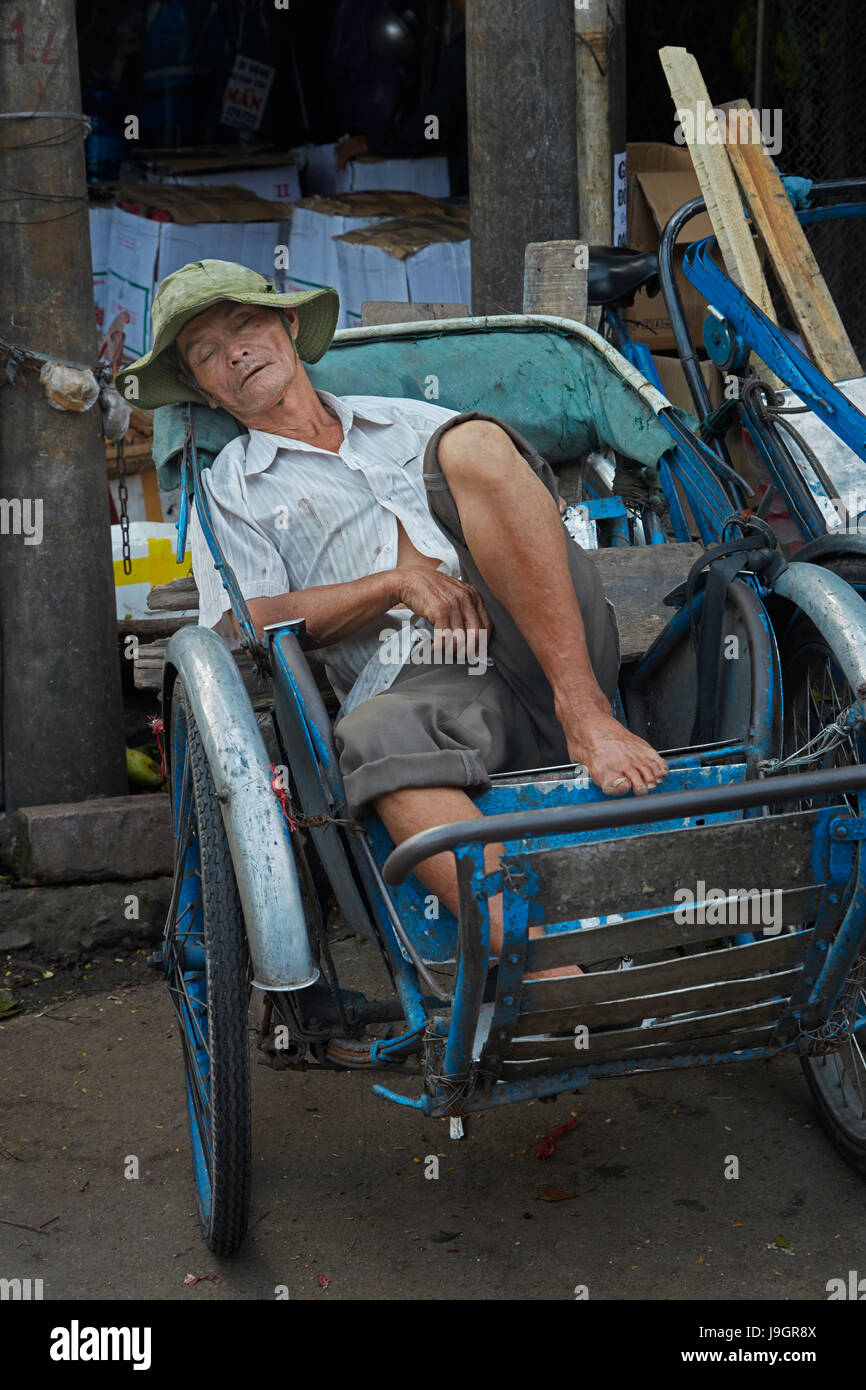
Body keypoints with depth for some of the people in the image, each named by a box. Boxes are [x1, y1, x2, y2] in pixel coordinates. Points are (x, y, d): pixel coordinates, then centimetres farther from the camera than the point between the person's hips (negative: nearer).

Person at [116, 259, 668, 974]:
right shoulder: (228, 491, 23)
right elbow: (250, 623, 7)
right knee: (376, 738, -39)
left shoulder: (416, 421, 32)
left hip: (554, 654, 2)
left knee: (473, 444, -21)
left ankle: (590, 719, -30)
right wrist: (399, 581, -7)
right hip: (423, 679, -2)